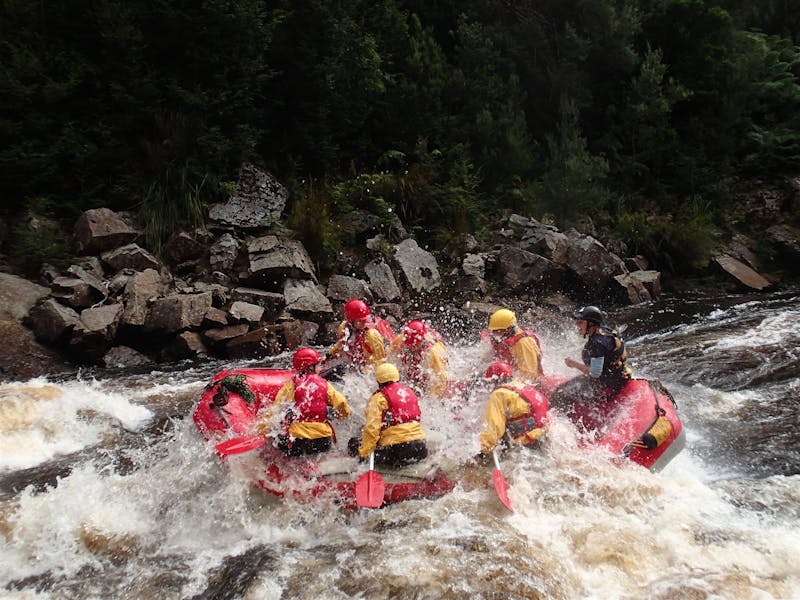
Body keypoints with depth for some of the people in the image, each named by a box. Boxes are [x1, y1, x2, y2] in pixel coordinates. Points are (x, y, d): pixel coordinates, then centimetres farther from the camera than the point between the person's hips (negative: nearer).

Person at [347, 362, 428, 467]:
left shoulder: (378, 398, -4)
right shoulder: (410, 392, 16)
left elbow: (372, 428, -11)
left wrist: (363, 452, -7)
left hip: (396, 448, -6)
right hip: (421, 447, 6)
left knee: (354, 442, 5)